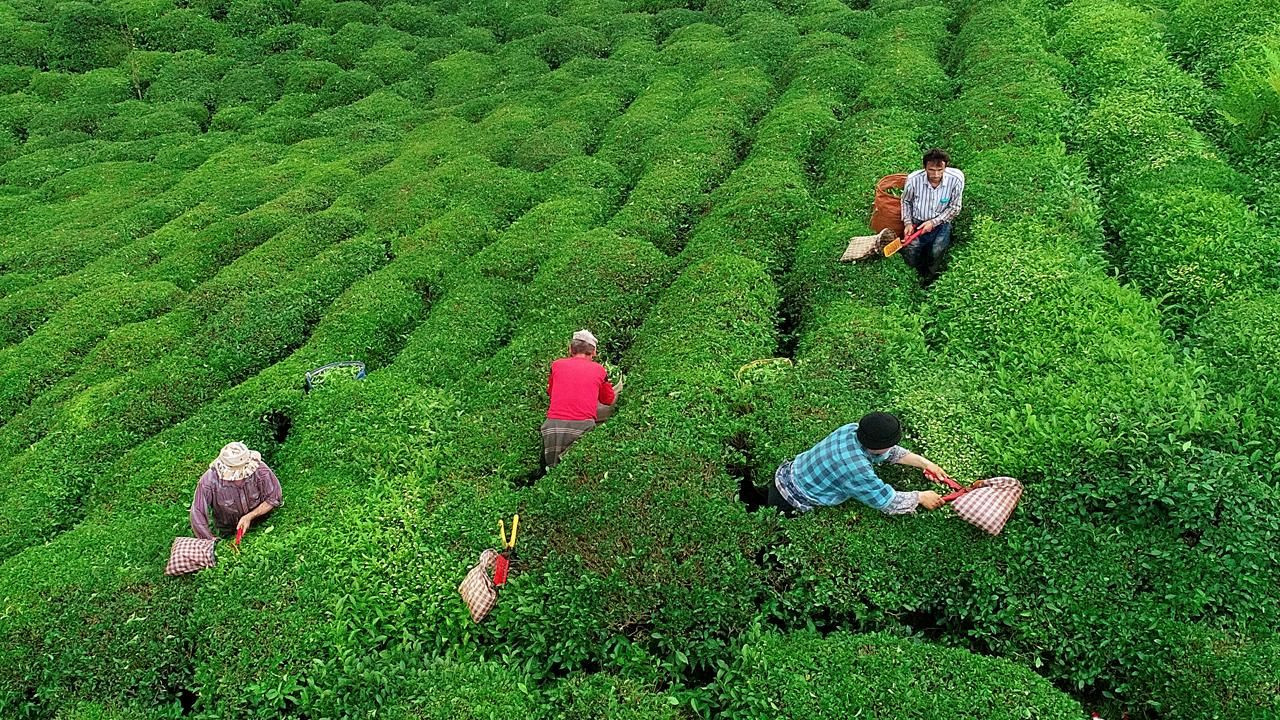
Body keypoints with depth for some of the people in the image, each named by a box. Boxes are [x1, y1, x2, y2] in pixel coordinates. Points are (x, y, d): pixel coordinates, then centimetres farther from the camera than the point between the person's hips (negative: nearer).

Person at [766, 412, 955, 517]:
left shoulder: (854, 429, -12)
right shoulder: (855, 468, -36)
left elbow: (890, 452, 6)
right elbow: (889, 503, -25)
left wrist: (924, 462, 2)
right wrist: (920, 497, -10)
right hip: (789, 505, -8)